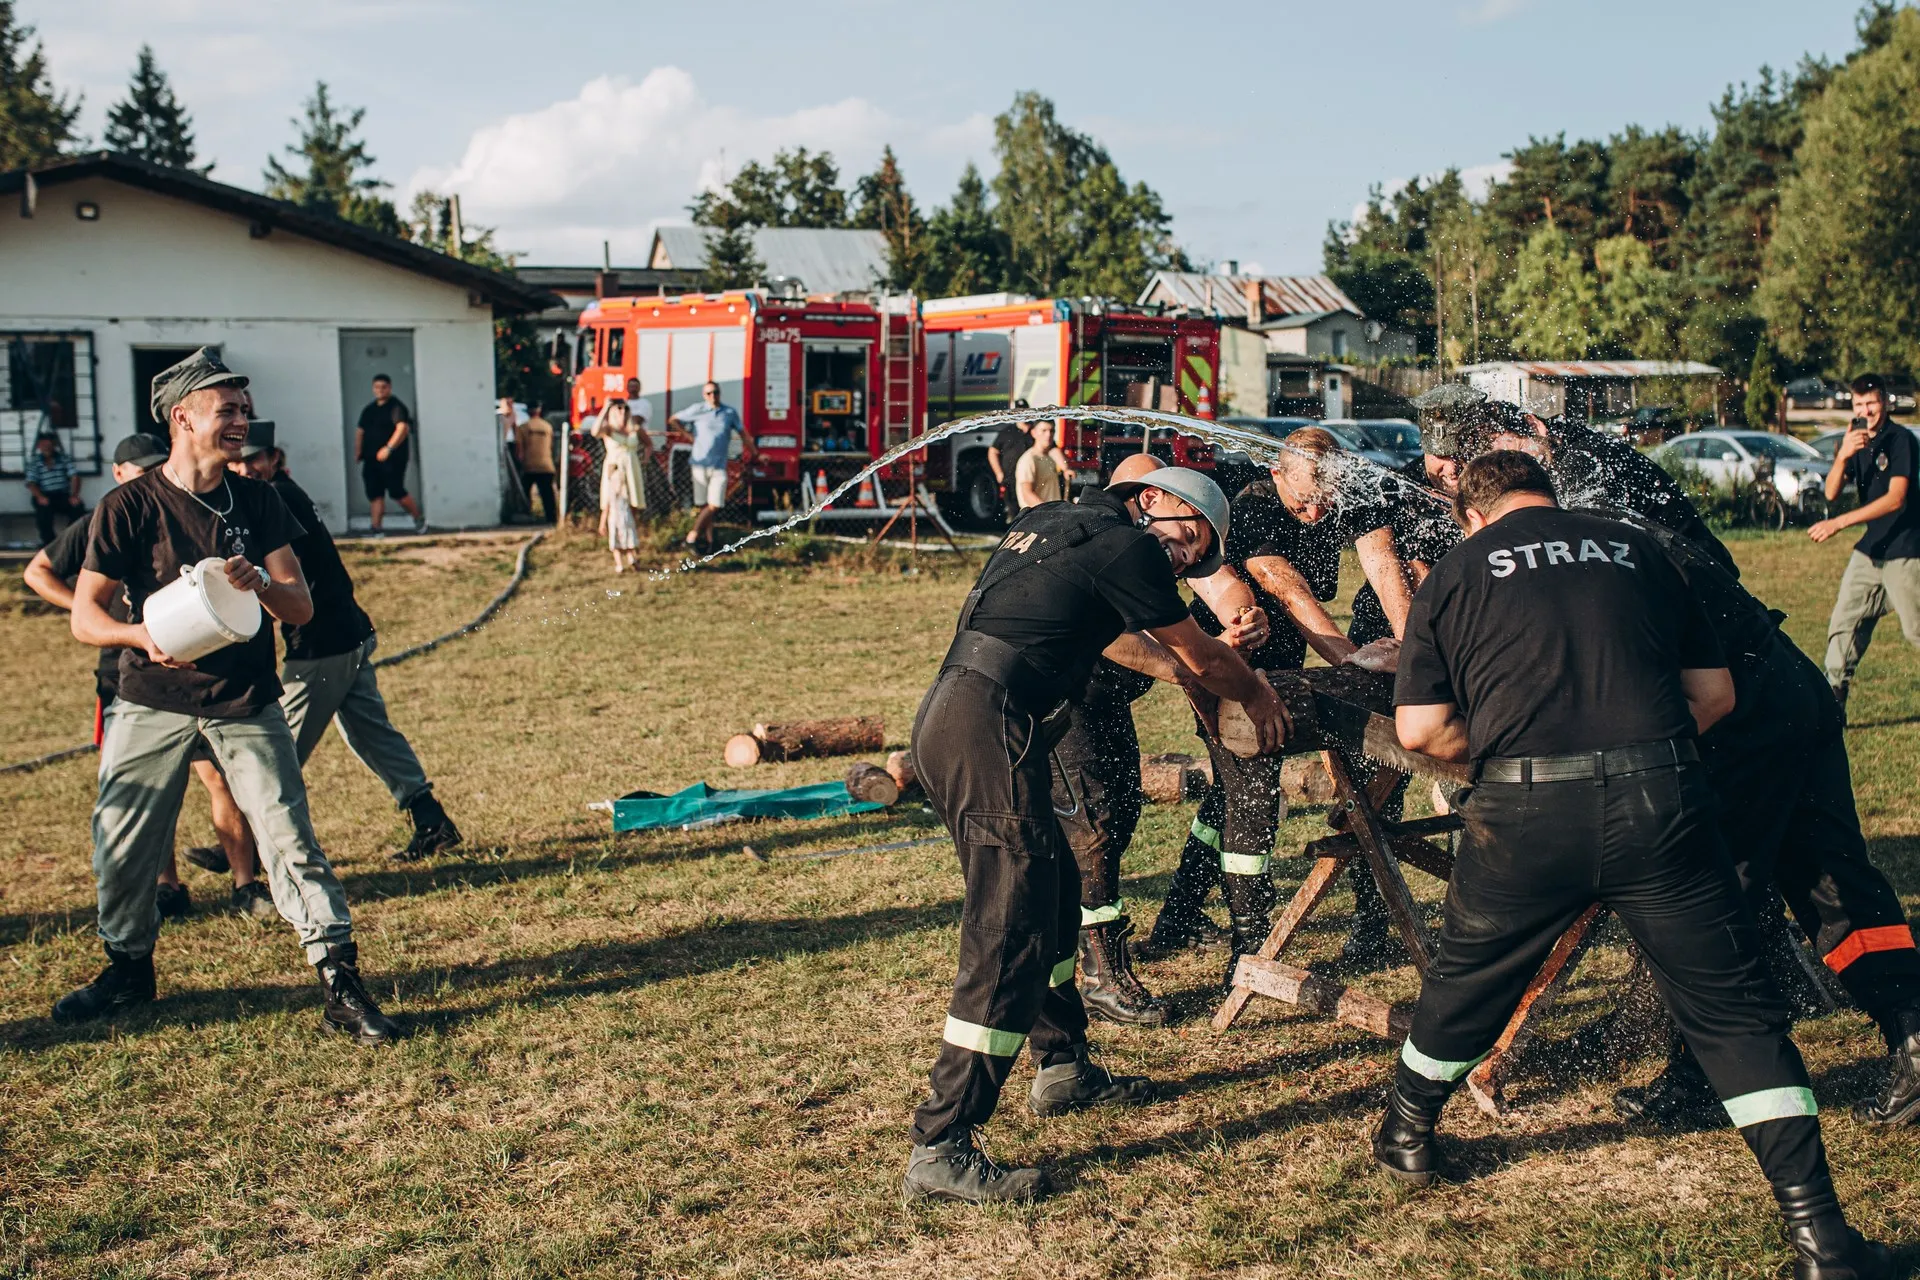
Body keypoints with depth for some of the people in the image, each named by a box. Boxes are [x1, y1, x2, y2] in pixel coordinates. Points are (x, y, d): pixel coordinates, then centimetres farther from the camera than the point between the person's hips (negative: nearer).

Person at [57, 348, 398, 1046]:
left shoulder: (258, 501, 3)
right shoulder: (128, 506, -6)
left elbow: (301, 606, -1)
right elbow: (85, 616, -6)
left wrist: (259, 582, -24)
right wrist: (144, 635, -27)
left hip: (248, 703, 1)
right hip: (152, 703, -1)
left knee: (291, 838, -7)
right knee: (120, 844, 5)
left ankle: (341, 983, -4)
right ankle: (129, 967, 29)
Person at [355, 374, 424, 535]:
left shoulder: (397, 407, -7)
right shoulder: (368, 410, 17)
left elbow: (403, 428, -21)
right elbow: (360, 431, 24)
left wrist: (389, 448, -31)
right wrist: (358, 452, 12)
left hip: (393, 459, -7)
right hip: (371, 460, 7)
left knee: (397, 492, -10)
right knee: (375, 495, 3)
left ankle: (419, 519, 9)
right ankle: (375, 529, 4)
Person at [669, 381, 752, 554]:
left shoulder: (730, 413, 7)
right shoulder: (697, 411, 2)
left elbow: (743, 434, 13)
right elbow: (673, 420, 9)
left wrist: (755, 454, 12)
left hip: (719, 467, 1)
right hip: (700, 464, -1)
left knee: (714, 506, -6)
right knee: (703, 505, 1)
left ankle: (693, 535, 7)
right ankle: (708, 539, 4)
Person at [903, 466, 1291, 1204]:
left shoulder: (1051, 525, 23)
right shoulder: (1126, 546, -2)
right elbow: (1203, 659, 9)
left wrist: (1173, 670, 52)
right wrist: (1258, 696, 28)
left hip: (947, 715, 10)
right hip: (989, 730, -10)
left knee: (1052, 893, 23)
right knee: (1010, 936, -9)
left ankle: (1063, 1067, 38)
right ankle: (941, 1149, -8)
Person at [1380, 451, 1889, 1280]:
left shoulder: (1455, 574, 11)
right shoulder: (1633, 549, 17)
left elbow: (1420, 730, 3)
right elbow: (1715, 692, 17)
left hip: (1527, 813, 0)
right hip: (1662, 804, 1)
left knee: (1467, 983, 22)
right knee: (1735, 1010, 9)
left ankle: (1405, 1135, 43)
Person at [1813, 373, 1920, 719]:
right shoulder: (1857, 439, 9)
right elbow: (1832, 493, 0)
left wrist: (1840, 522, -26)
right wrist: (1842, 455, -18)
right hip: (1870, 547, 7)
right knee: (1844, 624, 3)